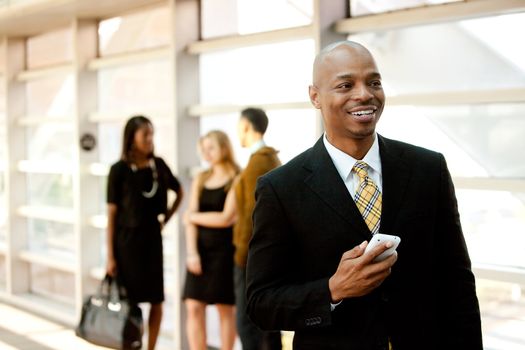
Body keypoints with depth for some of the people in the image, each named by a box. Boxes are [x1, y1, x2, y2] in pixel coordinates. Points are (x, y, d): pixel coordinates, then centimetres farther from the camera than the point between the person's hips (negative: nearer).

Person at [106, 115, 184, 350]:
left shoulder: (158, 165, 2)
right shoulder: (119, 170, -8)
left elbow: (179, 192, 20)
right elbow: (112, 214, -7)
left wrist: (166, 218, 8)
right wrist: (110, 255, -9)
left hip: (152, 238, 4)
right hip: (127, 239, -4)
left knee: (156, 300, 5)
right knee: (128, 300, 1)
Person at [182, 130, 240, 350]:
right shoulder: (200, 180, 12)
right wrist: (191, 252, -5)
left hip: (225, 249, -5)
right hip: (201, 248, 5)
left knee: (225, 307, 0)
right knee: (194, 307, 0)